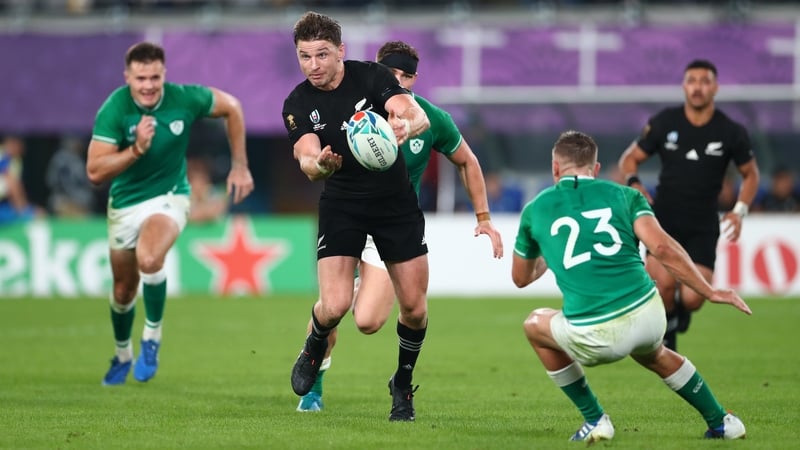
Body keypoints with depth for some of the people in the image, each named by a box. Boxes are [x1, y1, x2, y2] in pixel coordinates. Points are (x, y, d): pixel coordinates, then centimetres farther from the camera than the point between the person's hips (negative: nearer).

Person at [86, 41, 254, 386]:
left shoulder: (185, 99, -18)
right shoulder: (114, 110, -21)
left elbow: (231, 108, 2)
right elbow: (95, 171, -25)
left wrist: (240, 167, 3)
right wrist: (136, 149, -38)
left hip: (169, 196, -1)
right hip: (125, 204, 1)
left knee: (149, 259, -32)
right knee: (124, 290, 14)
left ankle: (152, 336, -9)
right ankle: (123, 355, 44)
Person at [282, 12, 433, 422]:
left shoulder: (371, 76, -13)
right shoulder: (298, 104, -8)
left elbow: (419, 117, -26)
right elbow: (307, 160, -21)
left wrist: (406, 126, -50)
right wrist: (319, 165, -46)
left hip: (397, 202, 0)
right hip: (341, 206, 0)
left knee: (414, 307, -2)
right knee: (335, 306, -16)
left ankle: (403, 384, 25)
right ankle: (314, 350, 19)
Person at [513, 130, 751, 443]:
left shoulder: (535, 209, 13)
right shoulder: (624, 195, 12)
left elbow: (521, 278, 27)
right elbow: (662, 248, -5)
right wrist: (710, 292, 1)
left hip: (596, 339, -3)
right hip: (648, 317, 3)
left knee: (535, 325, 31)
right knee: (653, 354, 40)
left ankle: (594, 419, 26)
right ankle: (721, 422, 40)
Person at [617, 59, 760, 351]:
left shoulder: (731, 133, 0)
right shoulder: (663, 123, -1)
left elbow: (750, 174, 14)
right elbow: (630, 159, 10)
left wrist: (740, 210, -2)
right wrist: (634, 184, -11)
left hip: (702, 228, 0)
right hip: (663, 218, 0)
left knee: (692, 299, -14)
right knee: (665, 283, -24)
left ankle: (679, 310, 25)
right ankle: (666, 326, 9)